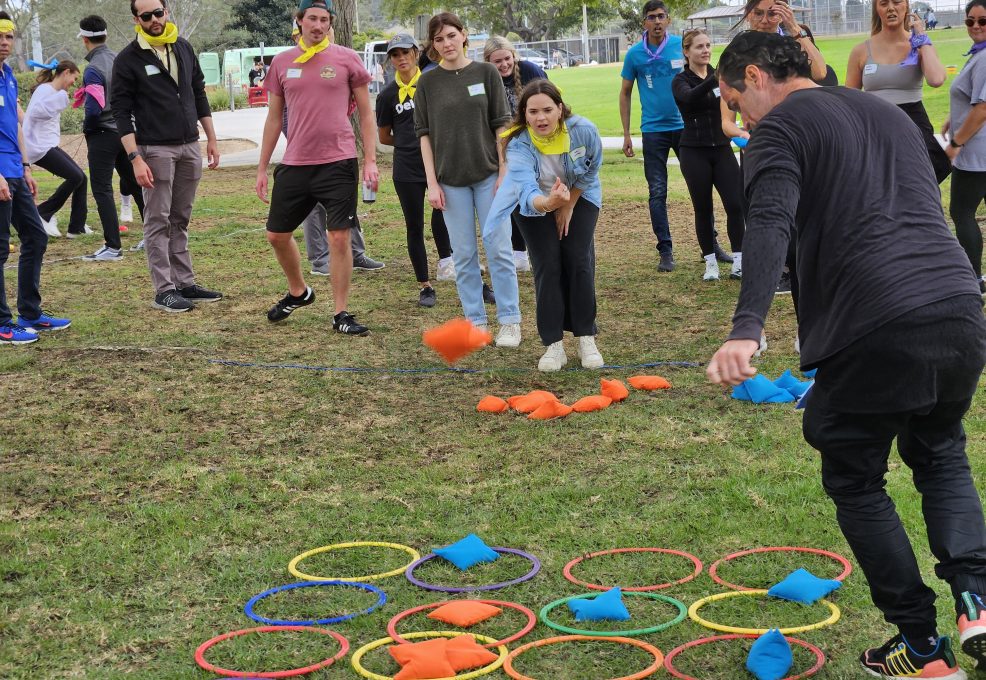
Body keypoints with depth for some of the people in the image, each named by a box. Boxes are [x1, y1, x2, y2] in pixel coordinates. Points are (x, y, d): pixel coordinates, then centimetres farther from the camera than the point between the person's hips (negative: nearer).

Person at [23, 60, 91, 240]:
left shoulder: (53, 90, 18)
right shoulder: (45, 90, -11)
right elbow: (36, 112, -28)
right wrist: (60, 98, -28)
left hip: (49, 146, 10)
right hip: (40, 147, -10)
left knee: (80, 177, 4)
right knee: (75, 176, -17)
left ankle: (77, 227, 7)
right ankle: (44, 213, -4)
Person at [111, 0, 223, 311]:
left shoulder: (183, 48, 11)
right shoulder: (128, 60, -6)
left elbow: (199, 95, 17)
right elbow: (121, 112, -9)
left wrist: (211, 139, 14)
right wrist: (135, 158, -17)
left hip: (189, 146, 5)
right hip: (156, 150, -5)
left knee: (180, 220, 11)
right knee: (158, 222, -1)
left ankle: (185, 283, 16)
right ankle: (164, 290, 1)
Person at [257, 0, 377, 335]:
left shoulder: (346, 59, -1)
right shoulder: (281, 63, 7)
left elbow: (366, 113, 3)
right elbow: (274, 118, 14)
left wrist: (370, 161, -5)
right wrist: (262, 168, 13)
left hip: (338, 163, -4)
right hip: (294, 165, 4)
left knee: (340, 237, -5)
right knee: (277, 235, 11)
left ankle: (341, 314, 6)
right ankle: (298, 292, 36)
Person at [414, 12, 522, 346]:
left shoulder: (486, 73, 0)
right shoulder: (428, 82, 2)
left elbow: (501, 125, 1)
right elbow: (424, 133, 2)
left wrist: (504, 171, -5)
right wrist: (432, 182, -3)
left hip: (488, 174, -1)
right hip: (451, 179, 1)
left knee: (499, 249, -1)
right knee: (464, 254, 4)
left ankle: (509, 321, 7)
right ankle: (475, 321, 14)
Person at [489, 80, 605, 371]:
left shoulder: (583, 130, -31)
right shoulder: (519, 144, -35)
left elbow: (590, 171, -10)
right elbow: (527, 191, -51)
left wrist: (568, 206, -5)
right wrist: (548, 203, -72)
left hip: (579, 197, 1)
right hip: (535, 204, -1)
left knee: (578, 261, -9)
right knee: (548, 266, -9)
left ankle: (586, 339, 2)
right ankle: (553, 345, -2)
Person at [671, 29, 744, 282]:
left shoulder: (720, 74, 9)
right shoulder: (681, 81, -4)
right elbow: (690, 97, -28)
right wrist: (715, 80, -44)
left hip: (722, 148, 3)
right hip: (694, 152, -3)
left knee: (736, 205, -5)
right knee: (703, 209, 2)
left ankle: (738, 261, 3)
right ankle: (711, 263, 14)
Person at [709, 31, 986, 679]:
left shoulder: (780, 128, 3)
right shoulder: (889, 113, 27)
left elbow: (770, 226, -16)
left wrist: (747, 328, -28)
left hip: (874, 332, -6)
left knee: (855, 481, 14)